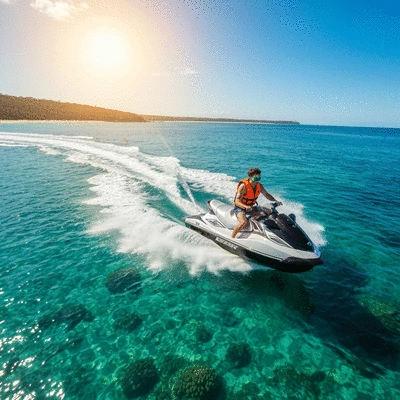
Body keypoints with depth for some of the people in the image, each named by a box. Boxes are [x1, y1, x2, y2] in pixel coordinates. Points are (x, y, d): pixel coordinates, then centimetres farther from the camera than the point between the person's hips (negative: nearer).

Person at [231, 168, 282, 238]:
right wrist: (246, 207, -46)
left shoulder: (259, 186, -3)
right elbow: (237, 202, -27)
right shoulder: (243, 186, -23)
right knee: (243, 222, -34)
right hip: (240, 207, -7)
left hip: (251, 207, 7)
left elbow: (267, 195, 13)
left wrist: (276, 201, -6)